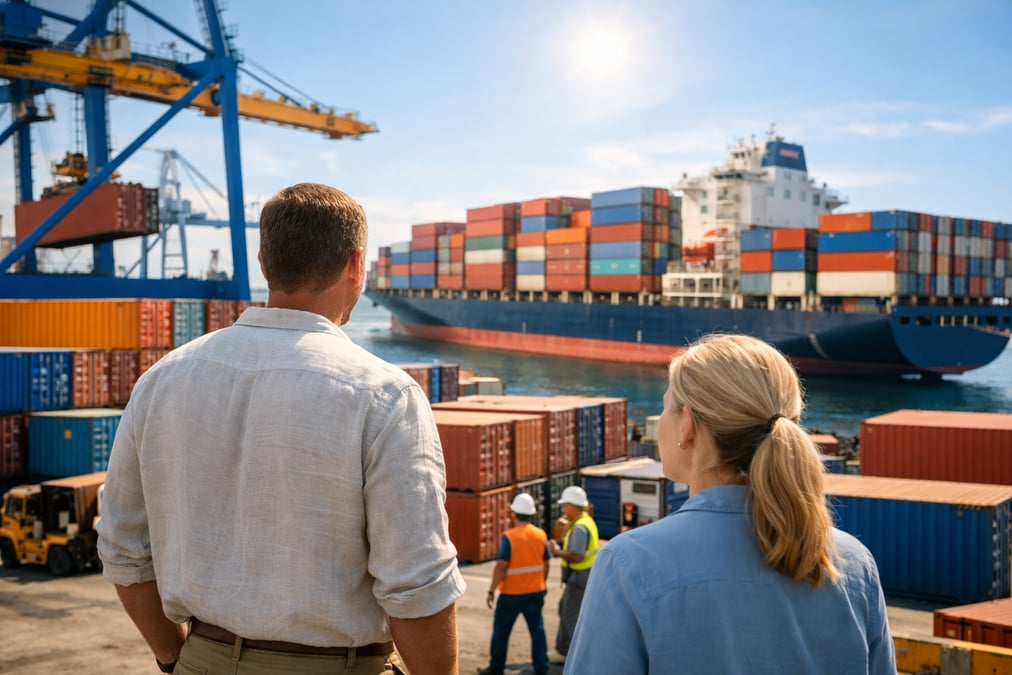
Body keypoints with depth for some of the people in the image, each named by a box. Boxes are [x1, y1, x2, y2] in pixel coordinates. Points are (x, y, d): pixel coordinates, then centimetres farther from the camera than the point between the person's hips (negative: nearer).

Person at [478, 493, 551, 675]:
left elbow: (501, 566, -18)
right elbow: (546, 565, 5)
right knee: (537, 629, 11)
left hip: (512, 593, -4)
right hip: (535, 592, 4)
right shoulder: (541, 535, -1)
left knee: (501, 630, 10)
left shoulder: (509, 537, -16)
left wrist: (491, 591, -11)